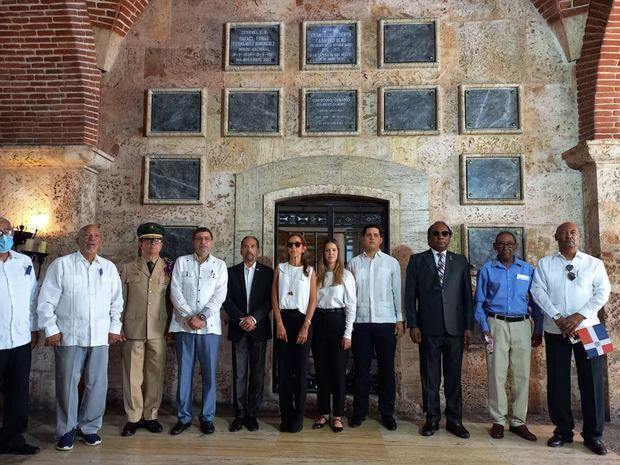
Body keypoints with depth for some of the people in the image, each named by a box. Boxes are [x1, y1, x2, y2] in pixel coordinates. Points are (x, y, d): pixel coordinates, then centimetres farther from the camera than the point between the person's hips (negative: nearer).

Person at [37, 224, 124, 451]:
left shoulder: (109, 267, 7)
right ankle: (66, 430, 22)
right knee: (67, 384, 5)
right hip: (68, 336, -2)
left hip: (99, 337, 3)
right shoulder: (61, 265, -1)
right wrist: (51, 329, -5)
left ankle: (89, 426, 24)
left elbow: (116, 301, 11)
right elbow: (46, 300, -2)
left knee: (97, 384, 7)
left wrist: (115, 328, 8)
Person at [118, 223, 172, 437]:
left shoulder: (169, 269, 6)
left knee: (155, 374, 6)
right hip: (133, 329, 0)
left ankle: (150, 416, 21)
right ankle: (134, 418, 18)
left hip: (158, 330, 0)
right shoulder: (127, 269, 7)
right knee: (132, 375, 4)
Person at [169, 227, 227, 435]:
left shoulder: (219, 265, 7)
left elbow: (220, 295, -1)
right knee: (184, 373, 6)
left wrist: (202, 317, -12)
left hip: (209, 326, 0)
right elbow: (175, 291, 0)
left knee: (209, 373, 4)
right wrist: (189, 317, -10)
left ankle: (207, 417, 16)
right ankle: (183, 417, 18)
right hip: (183, 325, 0)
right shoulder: (181, 262, 8)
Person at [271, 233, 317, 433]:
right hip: (283, 319, 1)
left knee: (301, 368, 1)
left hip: (302, 320, -1)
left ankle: (298, 416, 10)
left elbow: (313, 300, 0)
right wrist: (279, 324, -8)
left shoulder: (310, 271, 6)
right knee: (284, 368, 2)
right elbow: (274, 297, 3)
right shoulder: (280, 269, 9)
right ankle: (286, 415, 11)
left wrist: (306, 326, -10)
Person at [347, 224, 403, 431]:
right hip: (360, 322, 0)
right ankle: (359, 411, 19)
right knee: (361, 368, 7)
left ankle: (387, 413, 19)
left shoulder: (391, 263, 4)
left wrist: (400, 320, 1)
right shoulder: (354, 263, 5)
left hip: (386, 322, 0)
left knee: (387, 369, 7)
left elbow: (397, 292, 5)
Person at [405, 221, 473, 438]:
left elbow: (467, 295, 8)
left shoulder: (461, 261, 10)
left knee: (453, 376, 7)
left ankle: (454, 420, 19)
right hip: (428, 328, -1)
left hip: (455, 328, 2)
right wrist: (412, 325, -5)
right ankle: (432, 419, 17)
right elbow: (410, 294, 1)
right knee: (430, 376, 5)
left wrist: (468, 326, 2)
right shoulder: (417, 260, 5)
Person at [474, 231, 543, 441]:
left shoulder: (528, 270, 8)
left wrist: (538, 330, 5)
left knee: (522, 375, 4)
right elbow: (479, 302, 4)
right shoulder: (487, 269, 4)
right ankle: (498, 420, 10)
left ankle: (518, 421, 15)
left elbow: (535, 301, 9)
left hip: (522, 325, 2)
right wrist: (484, 328, -6)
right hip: (497, 324, -2)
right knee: (497, 374, 0)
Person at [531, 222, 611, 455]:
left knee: (592, 381, 1)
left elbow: (602, 292, -3)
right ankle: (563, 430, 16)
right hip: (555, 329, 1)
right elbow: (538, 291, -2)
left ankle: (593, 434, 14)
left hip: (587, 328, 0)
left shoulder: (594, 263, 6)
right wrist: (557, 317, -14)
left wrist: (579, 316, -15)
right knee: (557, 381, 4)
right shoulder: (544, 264, 7)